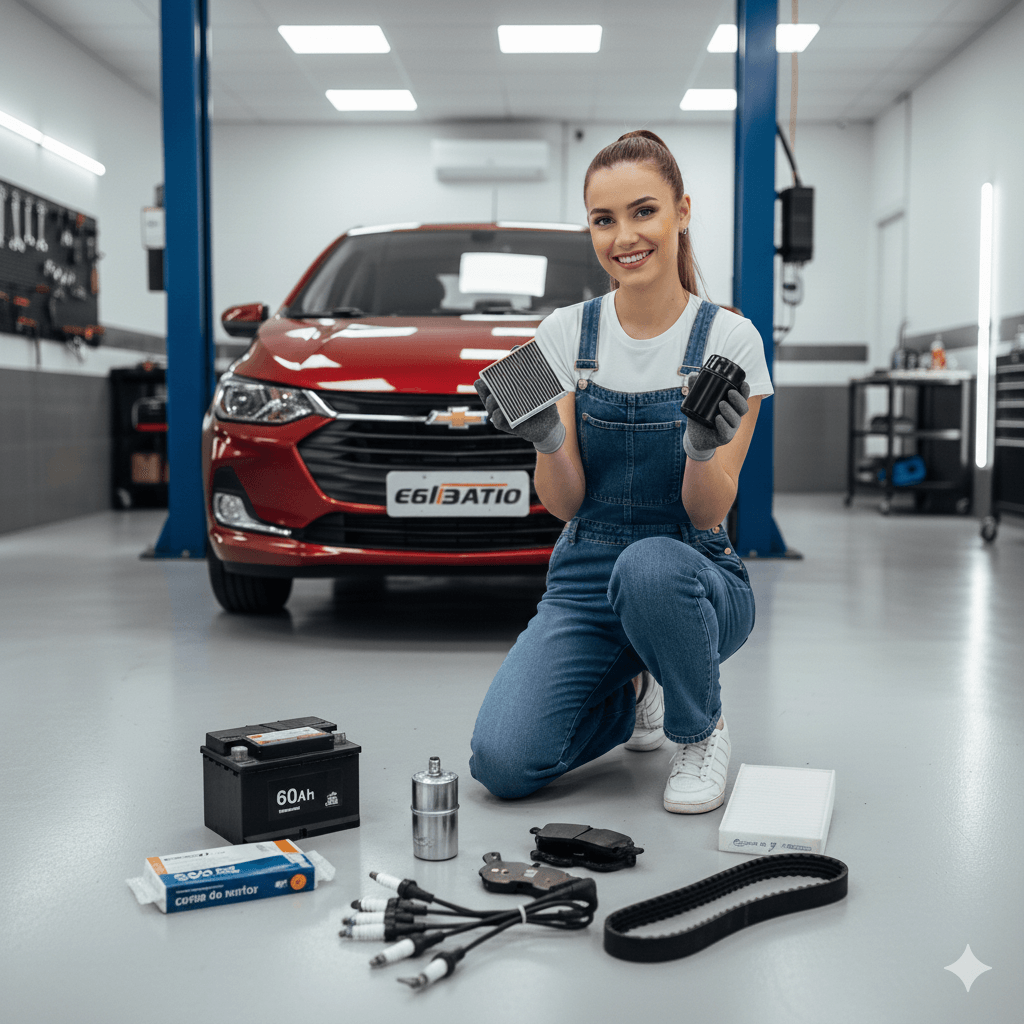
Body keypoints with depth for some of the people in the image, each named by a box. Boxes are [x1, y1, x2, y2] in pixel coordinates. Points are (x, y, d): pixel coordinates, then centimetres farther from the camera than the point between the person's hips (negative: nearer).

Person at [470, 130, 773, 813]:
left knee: (648, 566, -40)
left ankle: (702, 730, -7)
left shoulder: (729, 339, -7)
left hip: (691, 573, -2)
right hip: (585, 580, 2)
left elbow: (709, 513, -11)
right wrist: (547, 440, -26)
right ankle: (633, 693, 15)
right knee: (501, 763, -20)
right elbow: (564, 502, -5)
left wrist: (703, 448, -32)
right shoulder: (566, 333, -1)